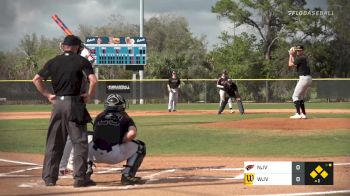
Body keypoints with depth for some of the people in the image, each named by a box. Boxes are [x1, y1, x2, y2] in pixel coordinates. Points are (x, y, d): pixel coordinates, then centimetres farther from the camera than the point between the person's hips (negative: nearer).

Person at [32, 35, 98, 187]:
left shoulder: (53, 62, 9)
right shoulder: (81, 61, -1)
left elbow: (36, 79, 6)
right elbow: (93, 80, -14)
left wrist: (47, 95, 9)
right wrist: (89, 96, -1)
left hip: (57, 102, 4)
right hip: (74, 102, -4)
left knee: (53, 142, 10)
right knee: (79, 141, 0)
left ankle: (49, 177, 11)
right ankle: (80, 177, -4)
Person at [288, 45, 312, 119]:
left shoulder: (301, 58, -13)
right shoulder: (303, 57, 17)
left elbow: (290, 64, -8)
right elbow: (295, 64, 21)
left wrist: (291, 55, 3)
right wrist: (292, 55, 16)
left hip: (304, 78, -10)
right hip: (308, 79, 10)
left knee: (295, 96, -8)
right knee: (300, 97, 17)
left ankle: (298, 114, -16)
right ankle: (303, 114, 15)